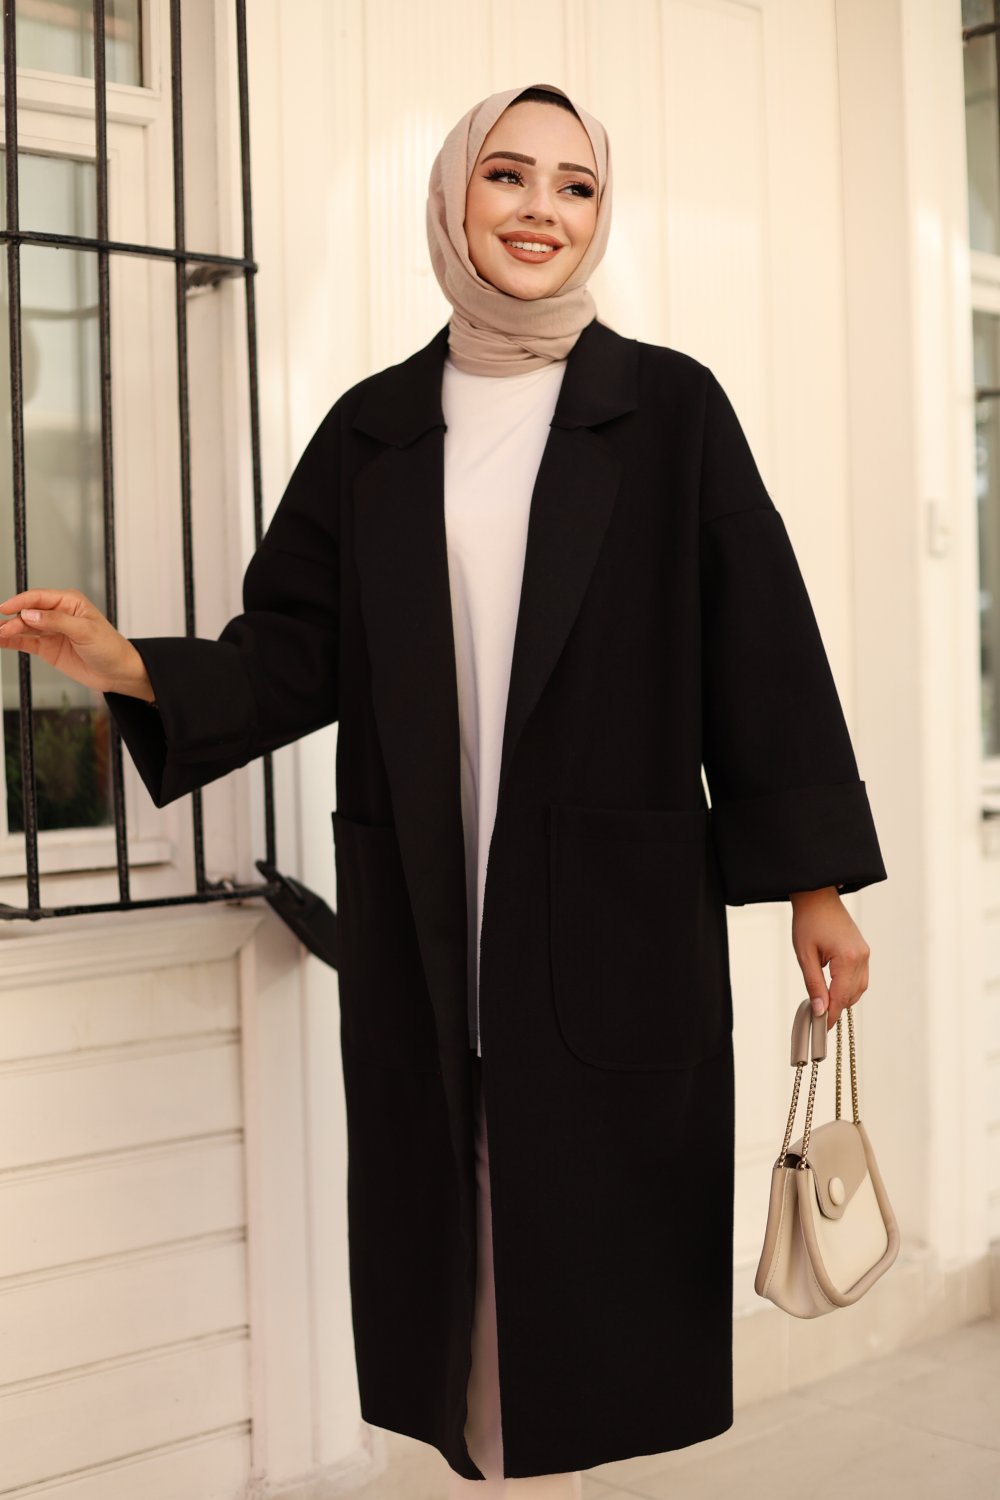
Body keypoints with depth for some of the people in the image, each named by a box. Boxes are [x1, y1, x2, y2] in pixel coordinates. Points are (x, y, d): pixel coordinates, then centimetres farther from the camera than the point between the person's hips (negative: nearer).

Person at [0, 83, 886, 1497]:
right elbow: (298, 652, 7)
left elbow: (761, 643, 0)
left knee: (592, 1212, 2)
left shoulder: (669, 407, 3)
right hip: (425, 915, 2)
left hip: (618, 913, -2)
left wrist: (814, 879, -3)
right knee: (460, 1222, 7)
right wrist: (135, 665, -10)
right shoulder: (372, 428, 9)